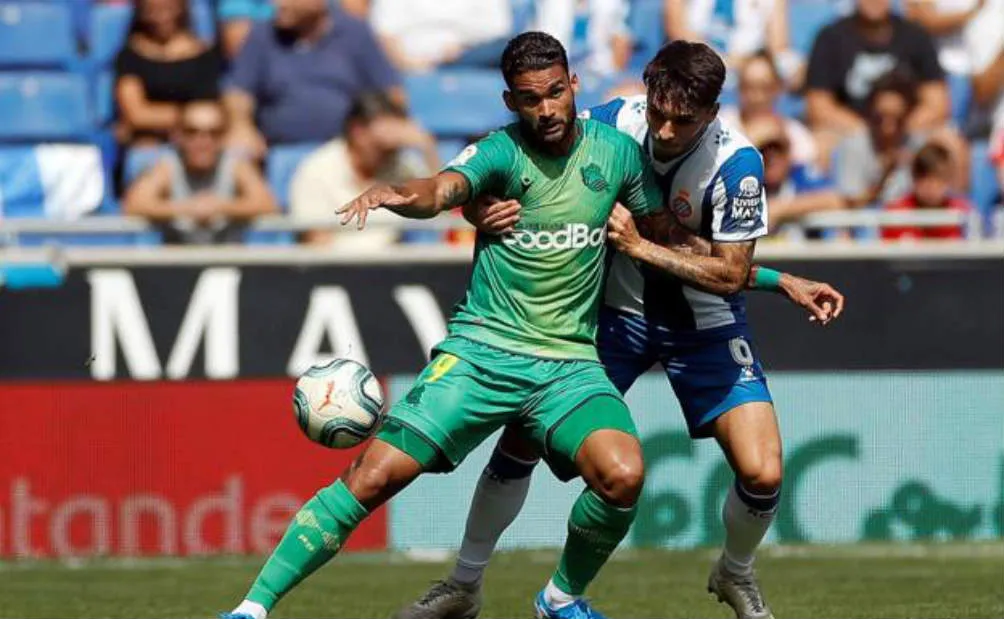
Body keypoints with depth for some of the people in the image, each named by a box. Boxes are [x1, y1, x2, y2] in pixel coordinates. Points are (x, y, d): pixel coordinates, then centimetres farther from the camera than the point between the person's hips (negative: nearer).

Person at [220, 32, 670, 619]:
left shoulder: (617, 150, 4)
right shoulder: (501, 152, -6)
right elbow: (442, 190, -28)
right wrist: (393, 193, -48)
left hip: (569, 361, 2)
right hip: (481, 349, -2)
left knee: (622, 475, -25)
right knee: (376, 474, -15)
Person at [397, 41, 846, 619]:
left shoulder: (736, 162, -26)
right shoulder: (613, 122, -18)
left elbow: (731, 273, -23)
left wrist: (640, 246, -30)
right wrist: (484, 210, -31)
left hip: (705, 324, -2)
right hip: (617, 310, 2)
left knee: (762, 474, -13)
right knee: (520, 442, -5)